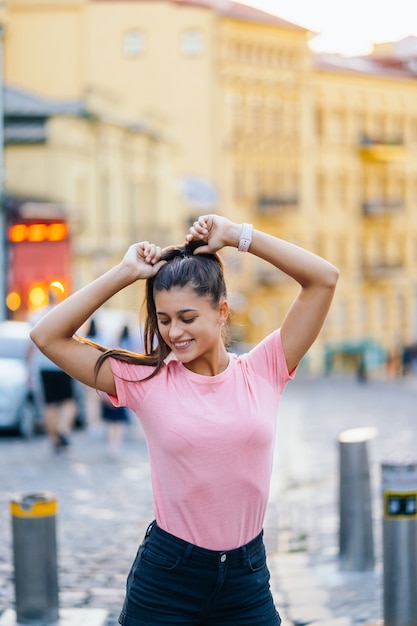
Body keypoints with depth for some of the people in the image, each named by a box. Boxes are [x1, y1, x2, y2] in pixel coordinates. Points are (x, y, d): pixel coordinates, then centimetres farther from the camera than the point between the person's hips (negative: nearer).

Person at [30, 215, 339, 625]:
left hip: (246, 580, 1)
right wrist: (125, 273, -7)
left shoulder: (261, 372, -1)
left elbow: (324, 278, -4)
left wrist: (237, 236, -5)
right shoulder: (145, 381, -3)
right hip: (165, 580, -1)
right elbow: (48, 336, -7)